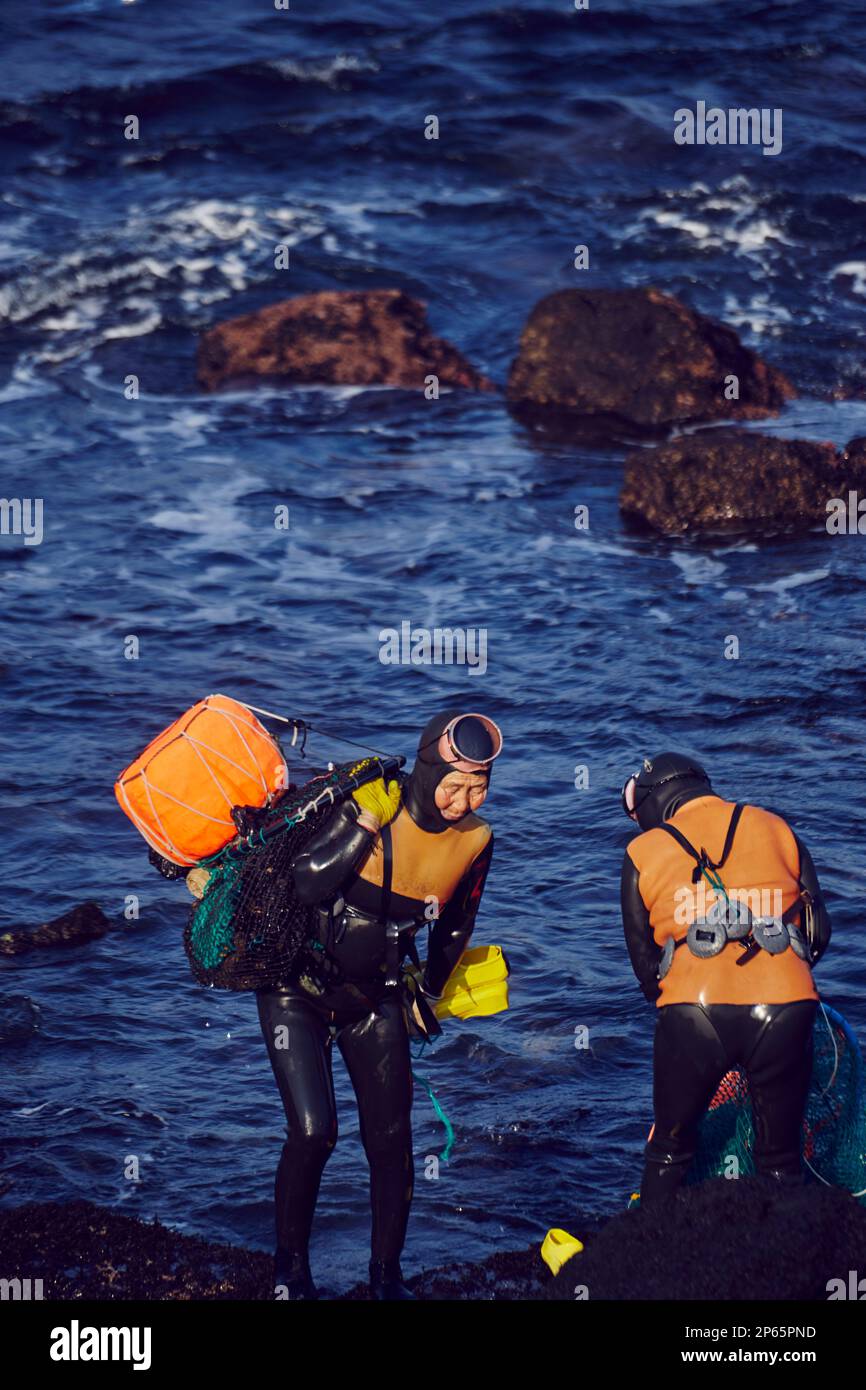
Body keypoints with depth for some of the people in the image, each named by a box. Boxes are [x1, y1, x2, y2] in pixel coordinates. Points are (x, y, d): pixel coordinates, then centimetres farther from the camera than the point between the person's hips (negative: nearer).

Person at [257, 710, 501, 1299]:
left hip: (376, 997, 4)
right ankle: (291, 1268, 7)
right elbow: (306, 884, -33)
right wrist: (368, 821, -35)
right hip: (300, 989, -4)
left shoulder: (475, 840, -8)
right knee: (313, 1130, -14)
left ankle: (387, 1276, 20)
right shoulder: (370, 803, -22)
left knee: (392, 1140, 2)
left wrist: (429, 994, 20)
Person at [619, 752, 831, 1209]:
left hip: (692, 1013, -1)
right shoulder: (776, 830, 18)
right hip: (783, 1009, 1)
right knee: (780, 1158, 14)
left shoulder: (644, 852, 13)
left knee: (670, 1149, 17)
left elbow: (643, 959, 15)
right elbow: (819, 933, 18)